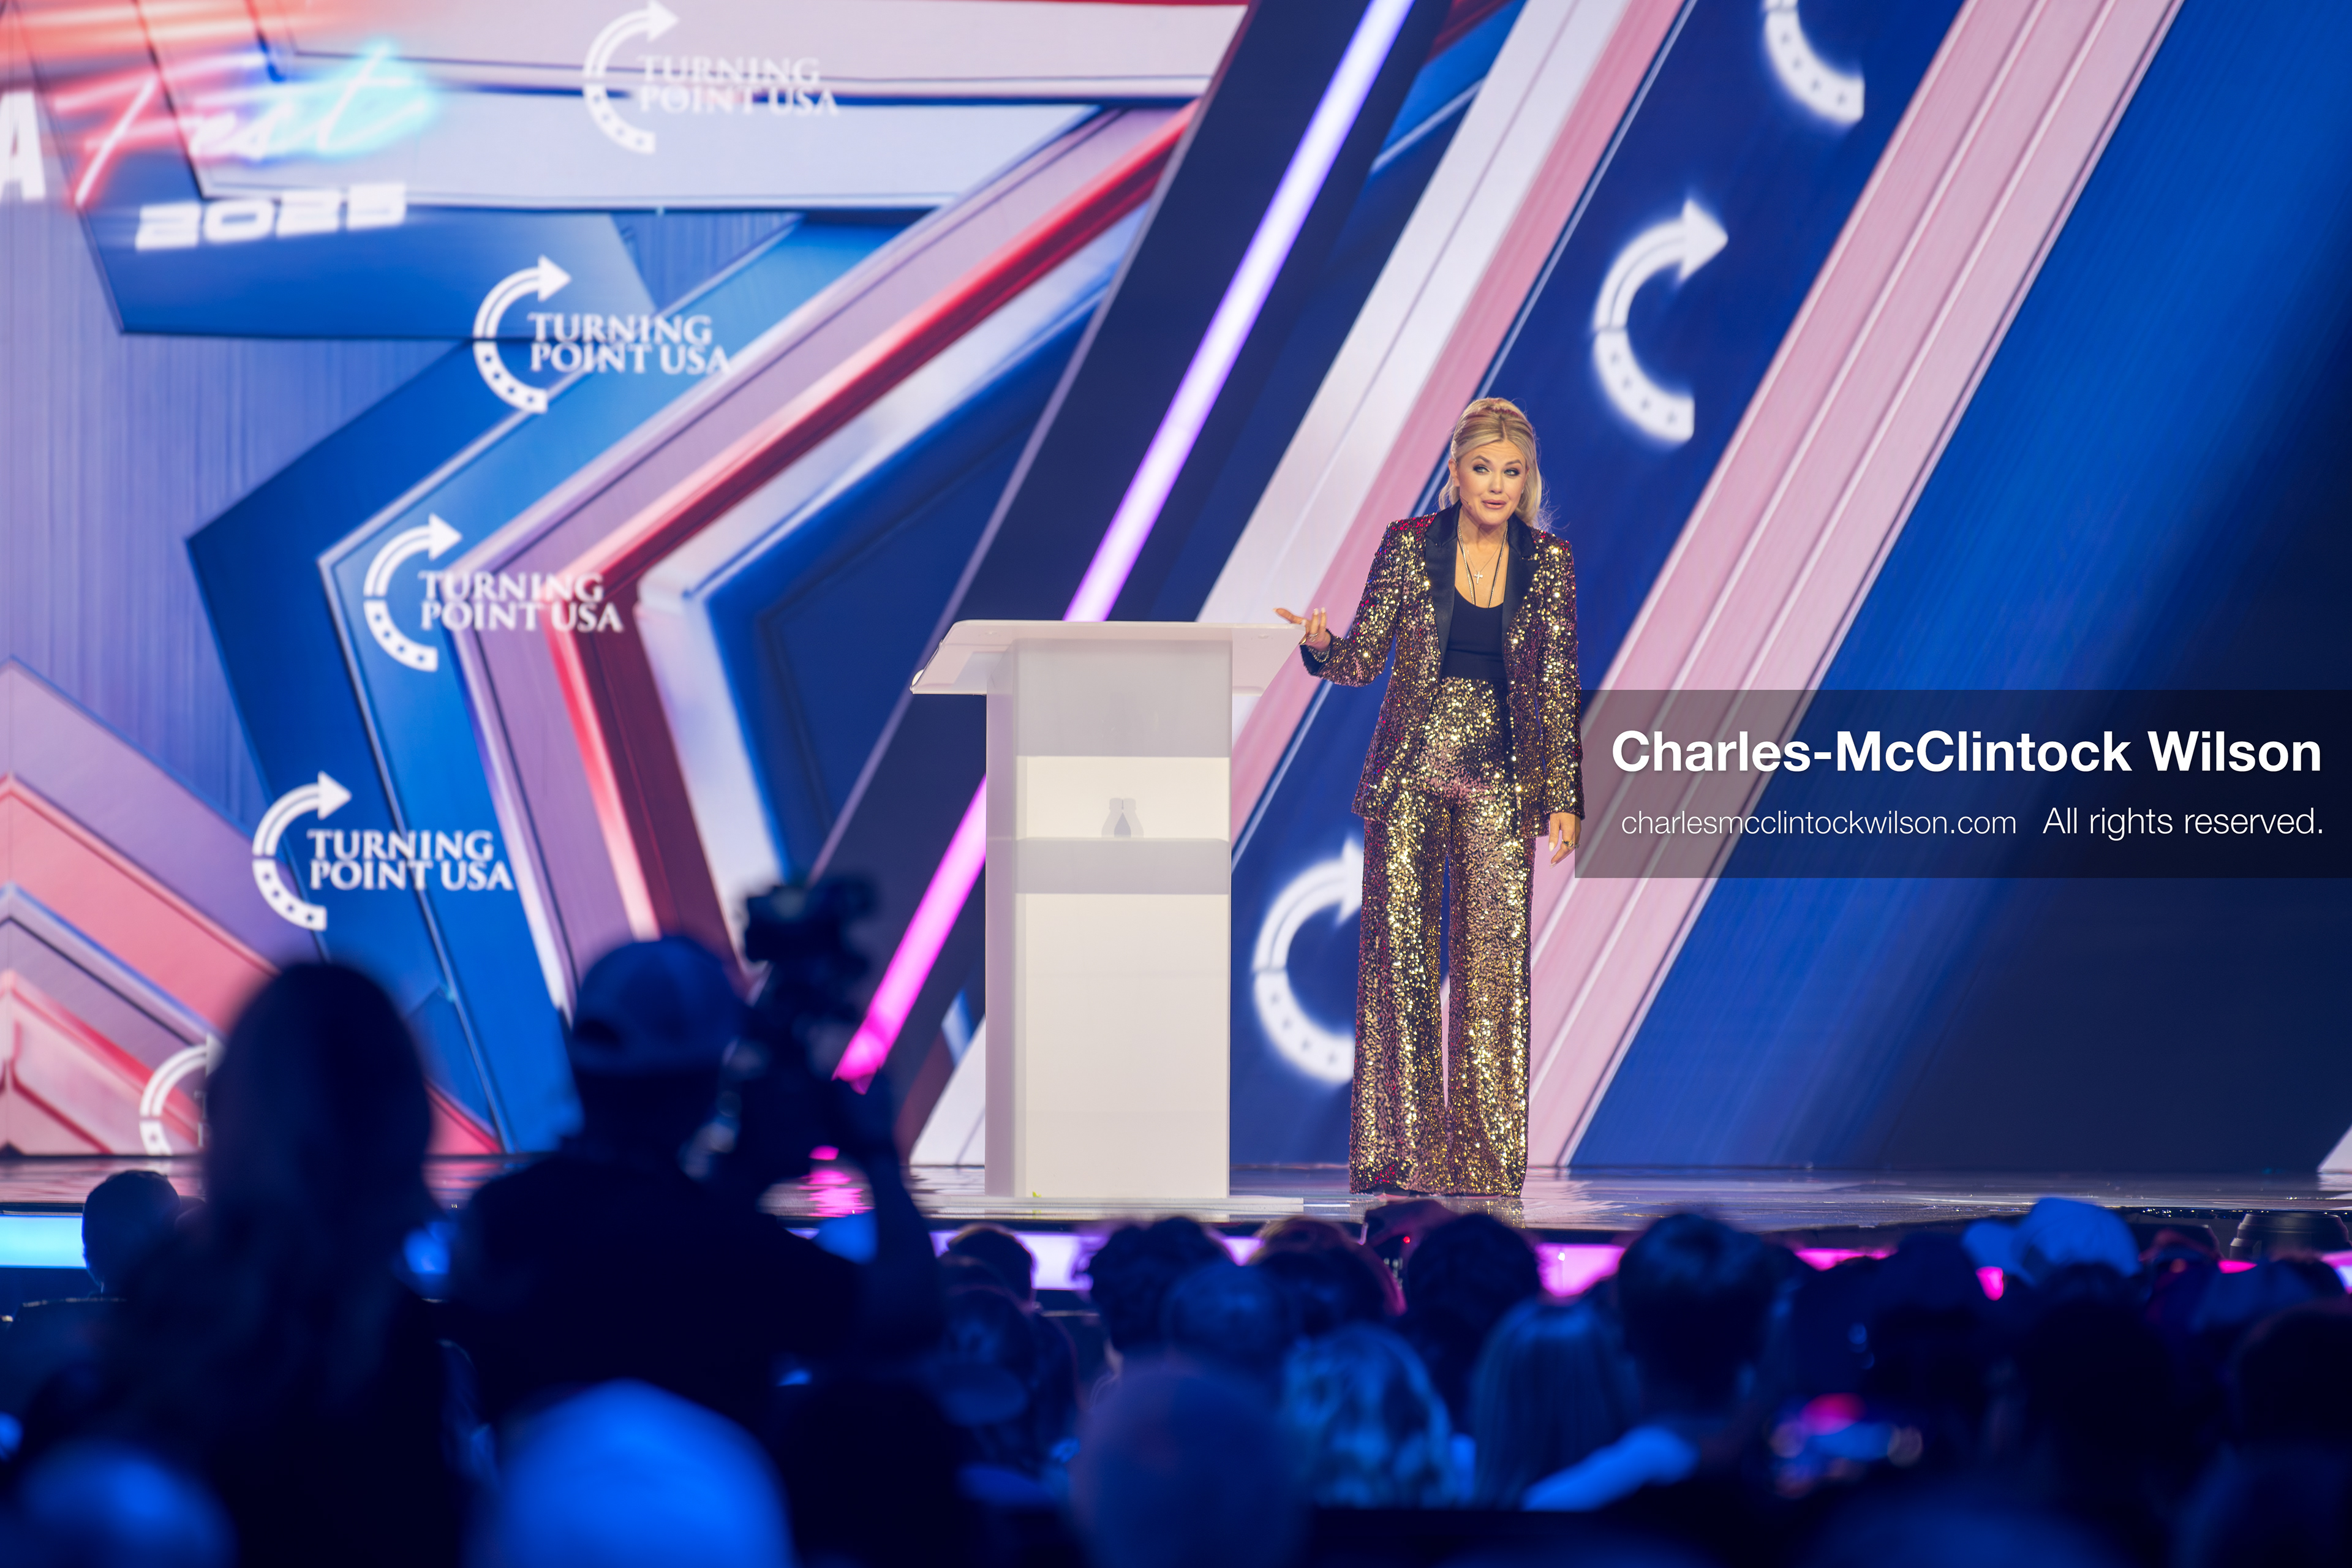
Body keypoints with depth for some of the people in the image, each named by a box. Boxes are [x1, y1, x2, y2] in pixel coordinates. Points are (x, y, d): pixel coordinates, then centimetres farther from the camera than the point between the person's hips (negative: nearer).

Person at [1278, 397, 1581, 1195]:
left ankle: (1486, 1152, 2)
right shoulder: (1409, 546, 0)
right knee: (1400, 950, -2)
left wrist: (1564, 799, 1)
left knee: (1494, 958, -4)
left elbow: (1559, 685, 5)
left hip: (1499, 779, 0)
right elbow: (1363, 660, 2)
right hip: (1409, 770, 0)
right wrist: (1322, 645, -21)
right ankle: (1399, 1150, 4)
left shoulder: (1548, 562, 3)